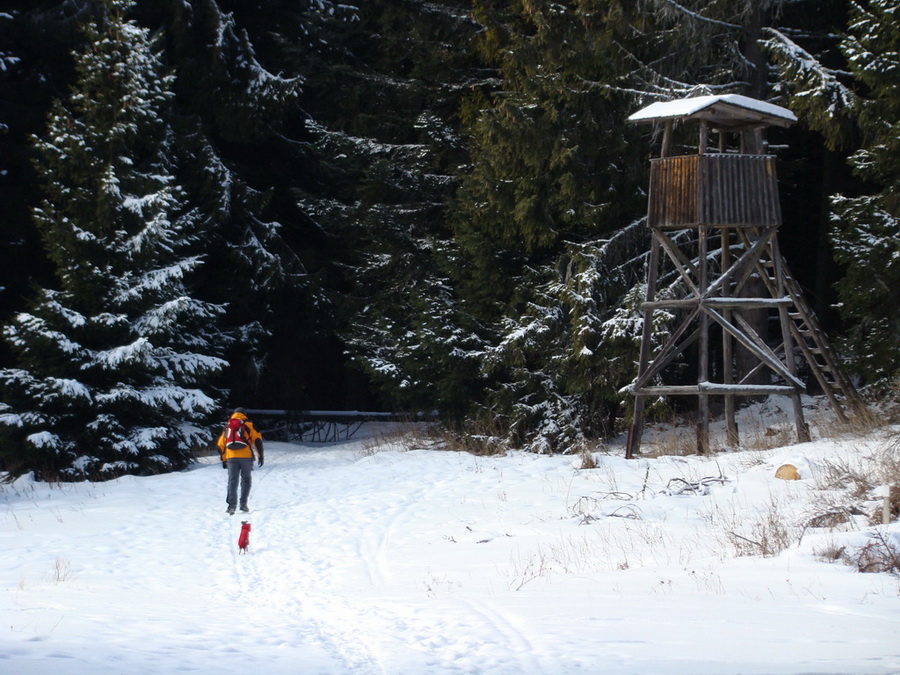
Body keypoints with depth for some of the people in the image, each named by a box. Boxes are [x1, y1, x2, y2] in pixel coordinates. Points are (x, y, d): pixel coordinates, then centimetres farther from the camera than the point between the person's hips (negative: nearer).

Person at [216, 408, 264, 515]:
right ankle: (243, 504, 4)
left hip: (231, 458, 2)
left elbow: (221, 445, 20)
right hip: (246, 456, -2)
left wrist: (224, 460, 28)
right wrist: (260, 455, 3)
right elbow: (257, 439, -1)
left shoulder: (228, 427, 17)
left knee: (232, 481, 1)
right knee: (246, 480, 11)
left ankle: (232, 505, -13)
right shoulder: (248, 425, 7)